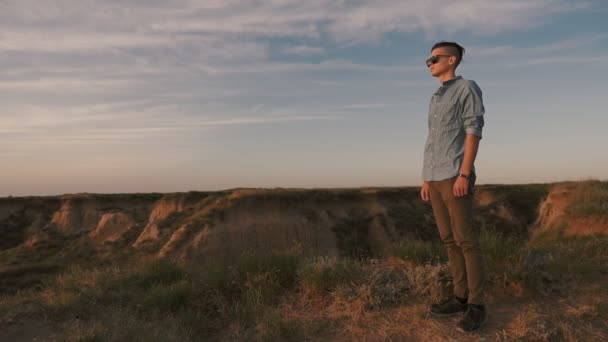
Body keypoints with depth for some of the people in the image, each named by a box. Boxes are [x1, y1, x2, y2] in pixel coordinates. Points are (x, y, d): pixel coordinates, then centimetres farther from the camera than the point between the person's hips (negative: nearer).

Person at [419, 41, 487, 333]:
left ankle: (476, 305, -1)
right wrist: (426, 179, 16)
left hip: (455, 175, -8)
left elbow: (473, 131, -12)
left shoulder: (468, 88, -2)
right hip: (436, 177, 8)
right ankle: (461, 296, 13)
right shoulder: (436, 99, 23)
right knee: (449, 239, 7)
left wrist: (464, 174, -21)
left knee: (465, 240, -8)